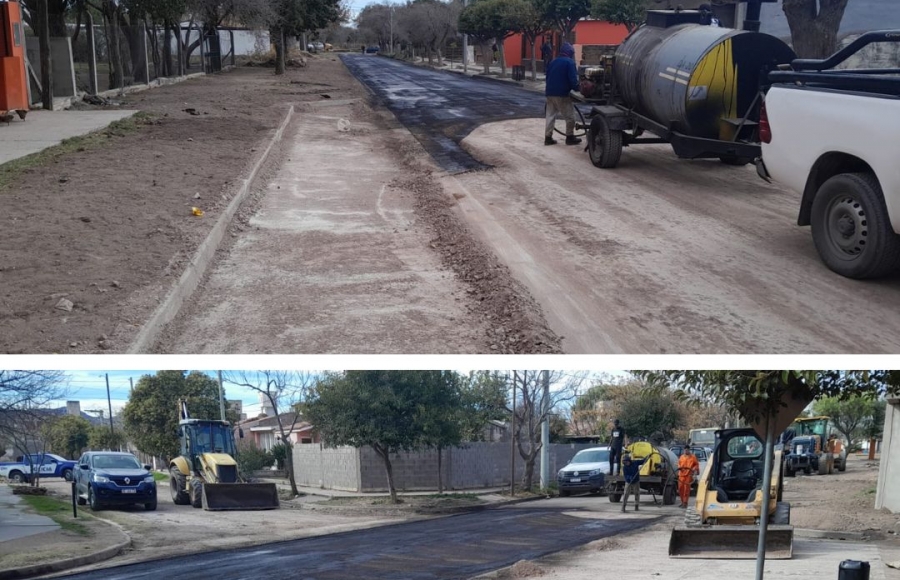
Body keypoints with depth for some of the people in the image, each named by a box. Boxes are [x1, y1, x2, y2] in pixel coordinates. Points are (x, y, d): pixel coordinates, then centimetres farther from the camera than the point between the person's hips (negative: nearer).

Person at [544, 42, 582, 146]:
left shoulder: (553, 62, 15)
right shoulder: (569, 62, -8)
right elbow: (573, 79, -15)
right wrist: (576, 88, -1)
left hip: (550, 92, 7)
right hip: (562, 93, -7)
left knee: (550, 115, 9)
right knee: (569, 116, 4)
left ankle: (548, 137, 7)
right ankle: (569, 137, 8)